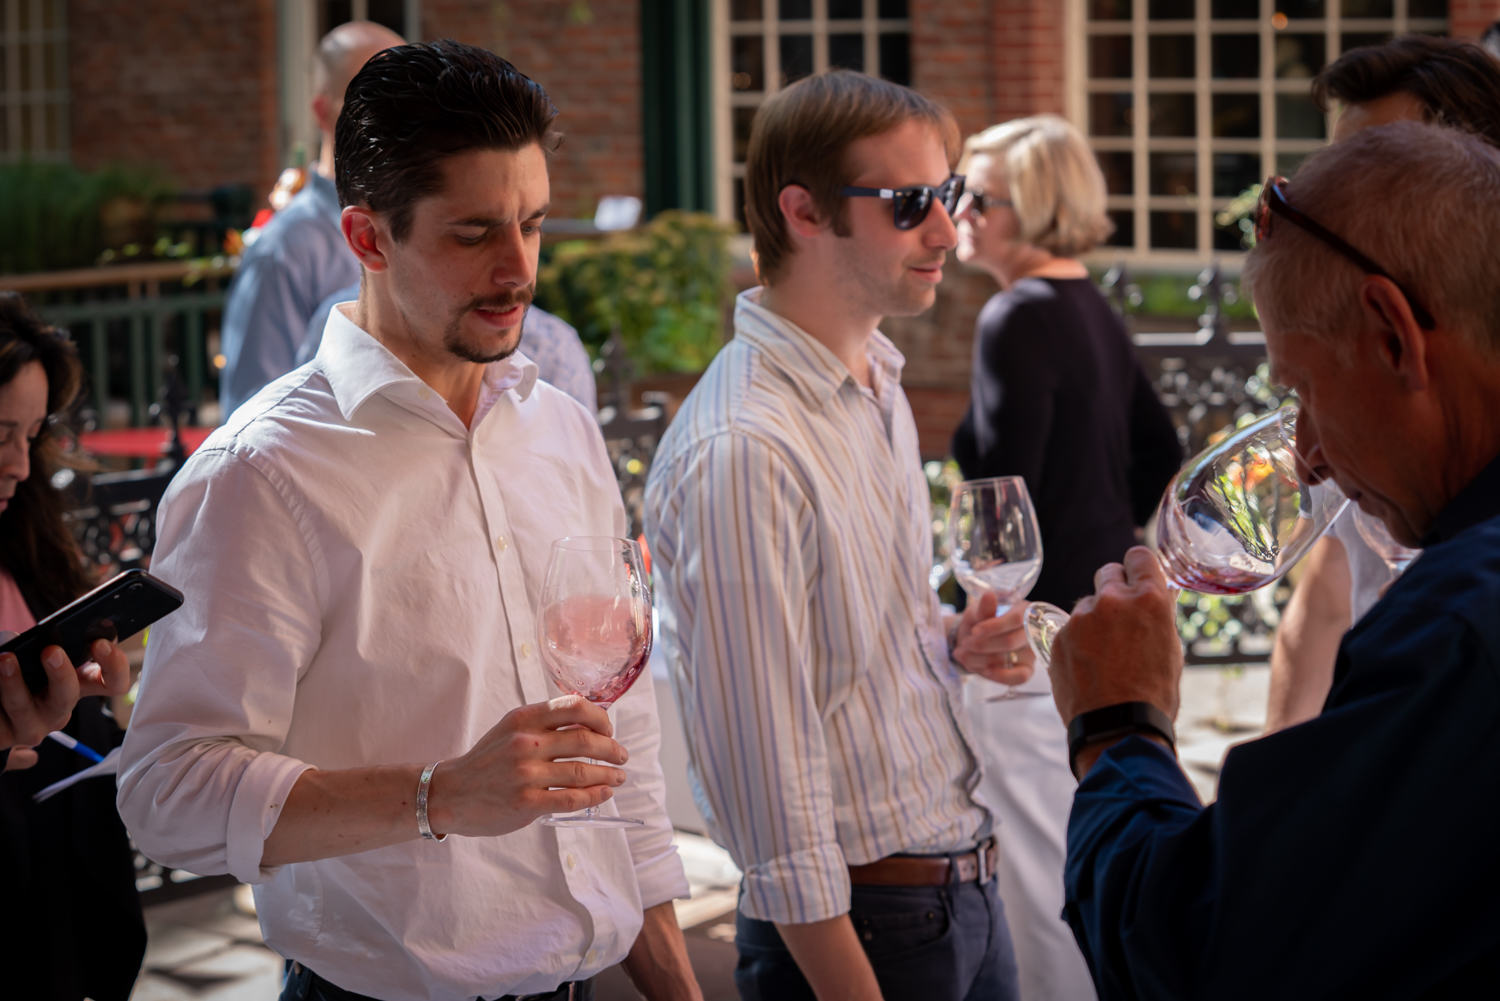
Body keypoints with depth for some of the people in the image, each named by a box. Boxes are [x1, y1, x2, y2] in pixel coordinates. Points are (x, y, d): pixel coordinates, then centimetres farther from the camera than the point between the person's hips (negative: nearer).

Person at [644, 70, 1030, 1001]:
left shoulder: (878, 385, 8)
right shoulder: (745, 451, -22)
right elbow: (769, 768, -21)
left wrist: (953, 645, 2)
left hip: (966, 889, 8)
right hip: (859, 923, -8)